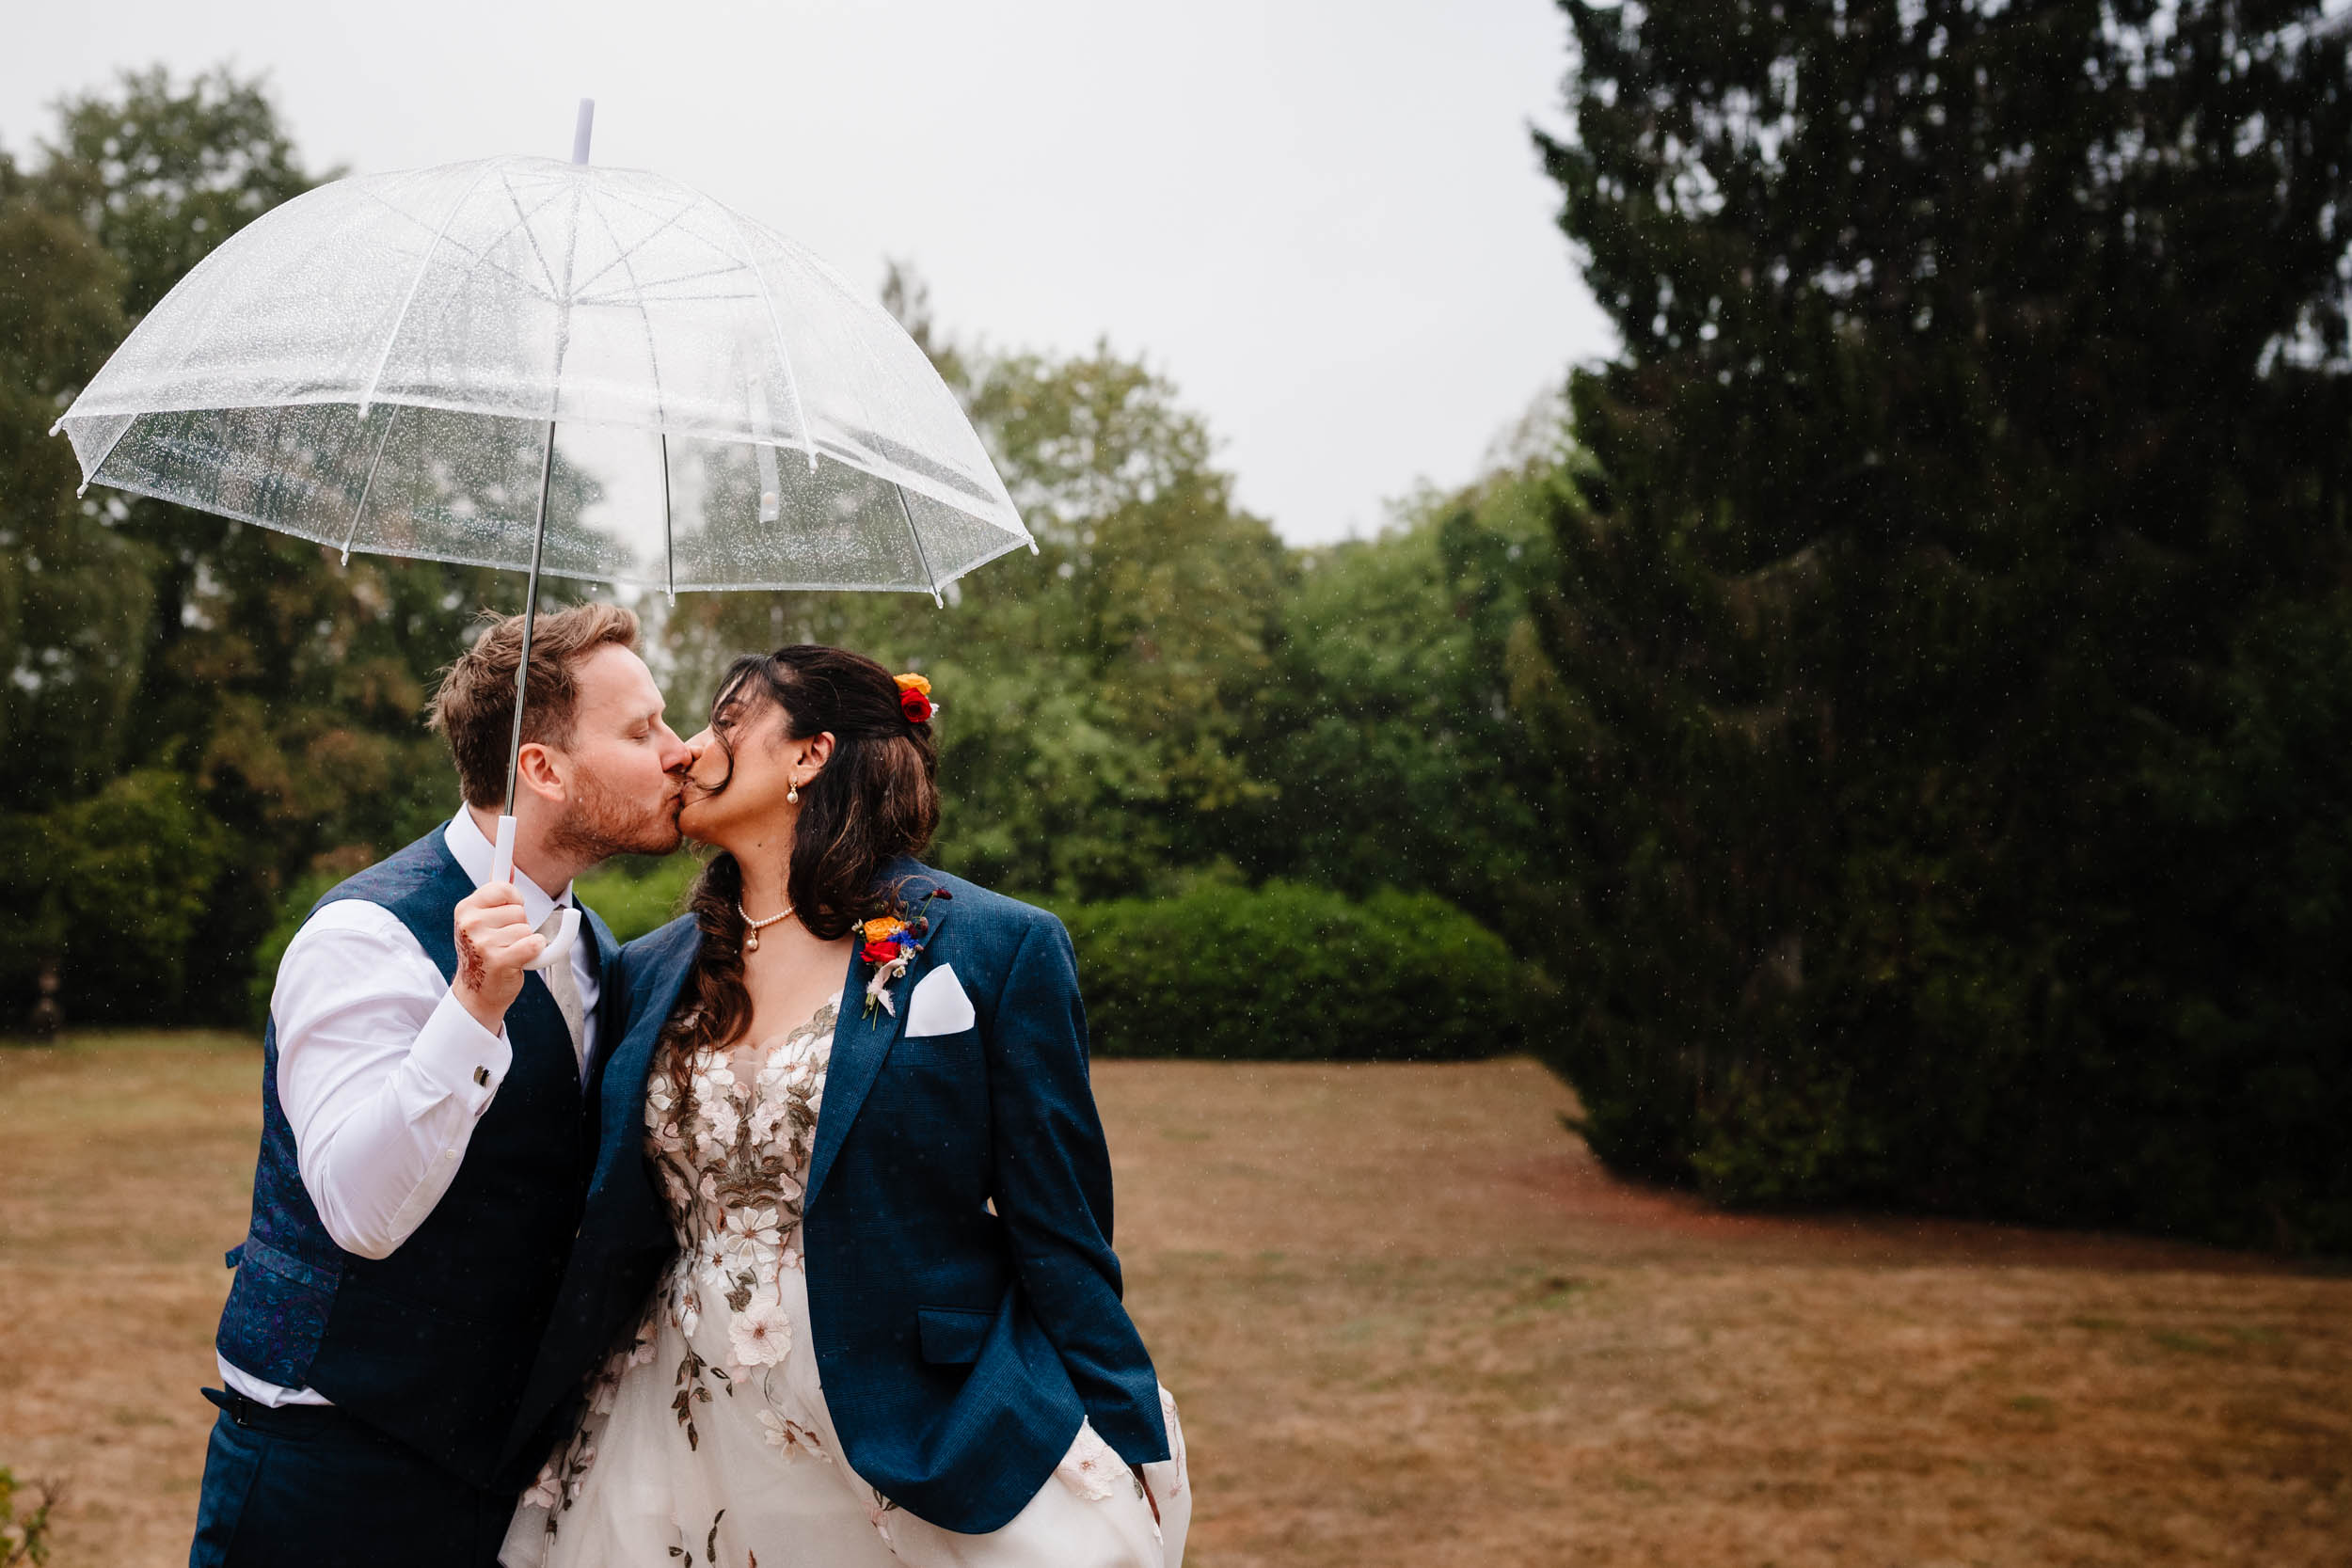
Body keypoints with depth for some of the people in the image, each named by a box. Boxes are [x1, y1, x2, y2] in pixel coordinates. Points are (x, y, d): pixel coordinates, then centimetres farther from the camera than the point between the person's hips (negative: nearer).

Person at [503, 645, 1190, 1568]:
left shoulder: (998, 949, -6)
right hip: (686, 1453, 4)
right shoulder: (653, 971, 8)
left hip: (916, 1448, -4)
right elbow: (608, 1228, 14)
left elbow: (1060, 1234, -6)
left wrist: (1126, 1462, -7)